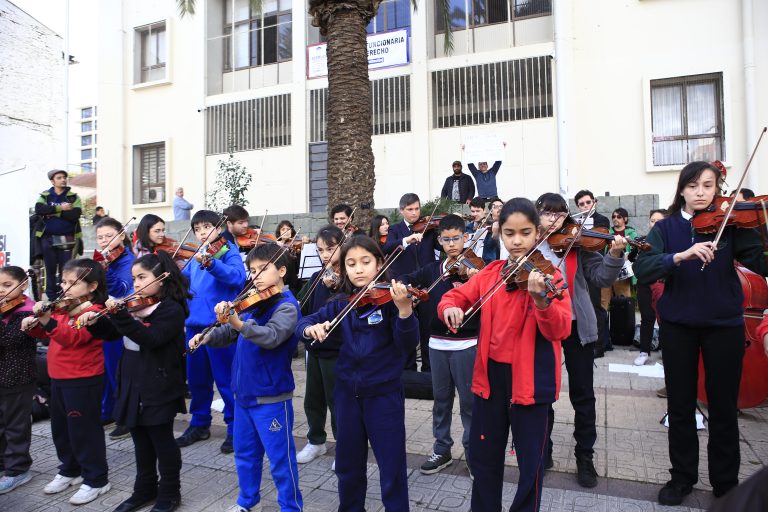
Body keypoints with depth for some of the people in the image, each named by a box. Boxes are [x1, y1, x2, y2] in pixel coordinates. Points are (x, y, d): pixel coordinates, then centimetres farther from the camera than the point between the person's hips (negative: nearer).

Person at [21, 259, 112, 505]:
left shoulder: (93, 311, -17)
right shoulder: (63, 308, 9)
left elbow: (73, 337, -31)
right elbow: (47, 333, 19)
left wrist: (48, 321, -44)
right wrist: (33, 325, -2)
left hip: (84, 381, -9)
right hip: (59, 379, 9)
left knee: (84, 430, 0)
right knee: (61, 428, 20)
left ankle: (96, 479, 13)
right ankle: (70, 470, 38)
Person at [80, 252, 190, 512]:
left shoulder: (172, 309, -16)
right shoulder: (135, 305, 8)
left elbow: (150, 339, -29)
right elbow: (113, 332, 14)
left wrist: (120, 315, -36)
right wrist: (95, 322, -6)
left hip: (158, 389, -7)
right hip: (132, 386, 8)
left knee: (162, 442, 7)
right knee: (141, 442, 20)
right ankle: (144, 490, 36)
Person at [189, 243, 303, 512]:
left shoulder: (286, 306, -16)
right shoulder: (254, 302, 6)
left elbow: (271, 337, -33)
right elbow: (232, 333, 17)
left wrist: (238, 322, -47)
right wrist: (208, 337, -1)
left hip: (271, 397, -8)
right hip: (244, 392, 8)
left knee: (280, 458, 5)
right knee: (245, 454, 22)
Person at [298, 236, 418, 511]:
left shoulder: (390, 298, -12)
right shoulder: (341, 303, 2)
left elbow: (408, 344, -21)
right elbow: (303, 323, 5)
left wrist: (404, 309, -40)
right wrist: (310, 328, -19)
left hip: (384, 393, -4)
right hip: (348, 392, 5)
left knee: (392, 468, 6)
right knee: (348, 464, 20)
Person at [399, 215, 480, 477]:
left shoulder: (474, 268, -7)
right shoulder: (432, 269, 6)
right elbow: (406, 279, 12)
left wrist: (475, 280, -34)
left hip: (466, 344, -4)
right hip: (437, 343, 4)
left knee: (469, 401, 5)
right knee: (441, 399, 15)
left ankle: (473, 452, 22)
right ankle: (442, 450, 28)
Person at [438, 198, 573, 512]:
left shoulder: (549, 274, -9)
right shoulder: (490, 273, 4)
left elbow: (560, 330, -19)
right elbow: (454, 296, 5)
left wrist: (541, 300, -39)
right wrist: (449, 307, -19)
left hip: (531, 378, -4)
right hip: (491, 375, 4)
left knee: (530, 460, 9)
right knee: (482, 453, 17)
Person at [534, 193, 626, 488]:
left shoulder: (577, 243, -1)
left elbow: (600, 278, -8)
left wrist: (614, 256, -25)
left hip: (576, 325, 0)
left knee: (583, 394, 8)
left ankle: (585, 457, 25)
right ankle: (543, 450, 30)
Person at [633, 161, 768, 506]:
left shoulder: (731, 223, -1)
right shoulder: (666, 228, 0)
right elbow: (642, 269, -14)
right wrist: (682, 255, -30)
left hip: (724, 324, 0)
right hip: (677, 325, 0)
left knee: (723, 406, 9)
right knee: (680, 404, 10)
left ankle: (726, 482, 28)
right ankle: (682, 476, 28)